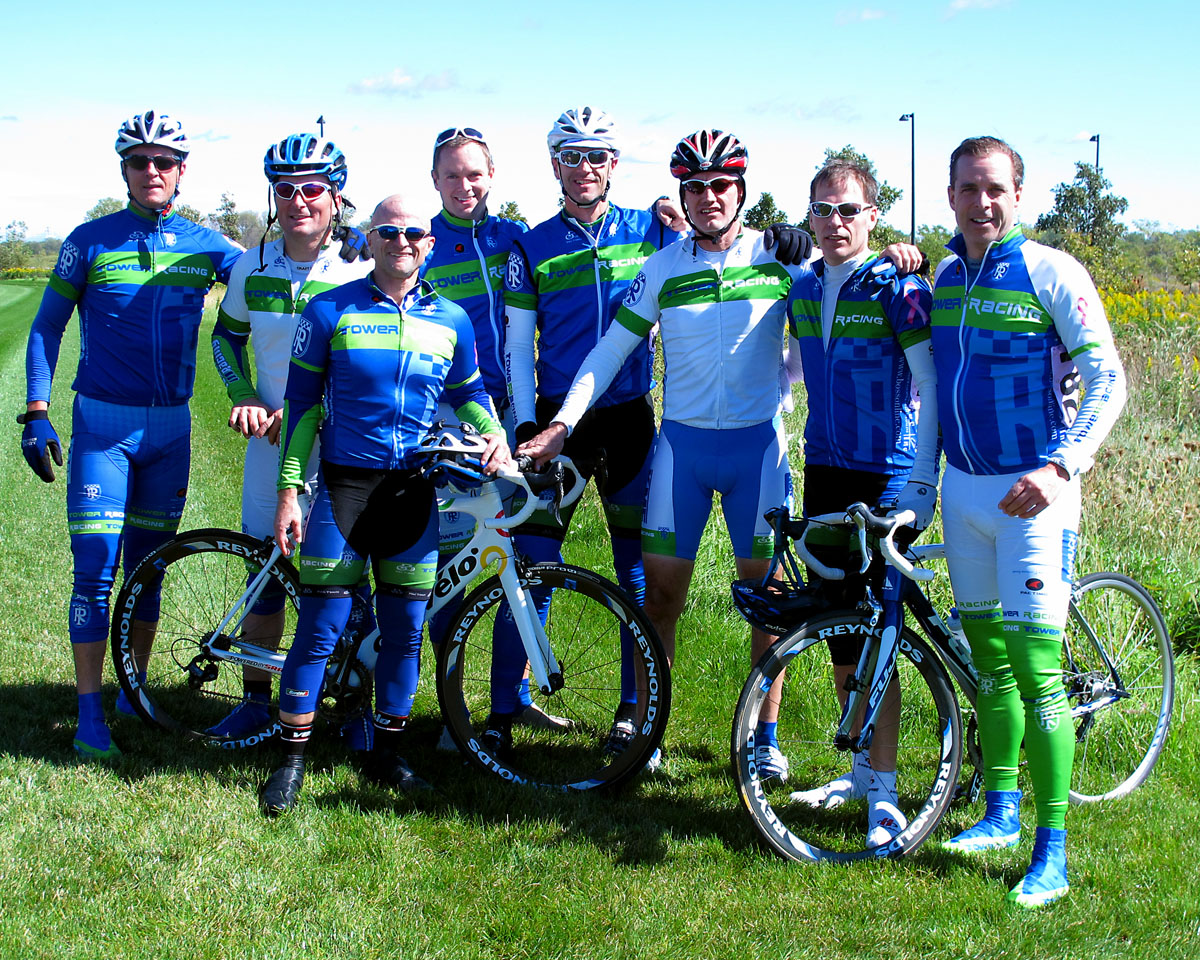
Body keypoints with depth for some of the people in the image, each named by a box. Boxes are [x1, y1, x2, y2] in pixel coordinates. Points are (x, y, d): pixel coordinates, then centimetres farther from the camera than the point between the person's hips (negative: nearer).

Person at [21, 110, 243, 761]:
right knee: (95, 571, -6)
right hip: (101, 423, -3)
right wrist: (36, 413, -6)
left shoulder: (206, 246, 4)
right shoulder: (91, 241, -2)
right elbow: (47, 327, 2)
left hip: (170, 426, 3)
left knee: (149, 565, 11)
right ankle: (90, 714, 0)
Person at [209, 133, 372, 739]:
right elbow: (227, 335, 18)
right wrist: (243, 396, 0)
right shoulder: (253, 266, 3)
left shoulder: (361, 268, -9)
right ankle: (256, 700, 21)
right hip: (270, 438, 4)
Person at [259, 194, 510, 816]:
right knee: (321, 626, -5)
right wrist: (289, 490, -4)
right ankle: (292, 758, 6)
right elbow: (301, 403, 1)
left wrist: (493, 432, -3)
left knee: (405, 629, 6)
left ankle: (387, 753, 20)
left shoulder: (450, 319, 6)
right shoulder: (330, 311, -1)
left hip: (413, 489, 3)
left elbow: (467, 391, 19)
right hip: (343, 484, -3)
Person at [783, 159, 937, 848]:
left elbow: (931, 390, -11)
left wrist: (922, 483, -15)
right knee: (837, 628, 10)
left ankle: (885, 793, -1)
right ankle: (863, 769, 23)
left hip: (887, 479, -6)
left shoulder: (898, 288, -10)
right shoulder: (803, 289, 7)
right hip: (825, 473, 6)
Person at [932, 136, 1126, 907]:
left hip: (1032, 492, -6)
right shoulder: (946, 276, 10)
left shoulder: (1051, 273, -9)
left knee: (1035, 668, -9)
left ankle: (1053, 853, -5)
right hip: (964, 488, 6)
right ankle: (1001, 813, 25)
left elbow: (1107, 380, -11)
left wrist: (1059, 467, -20)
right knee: (988, 658, 13)